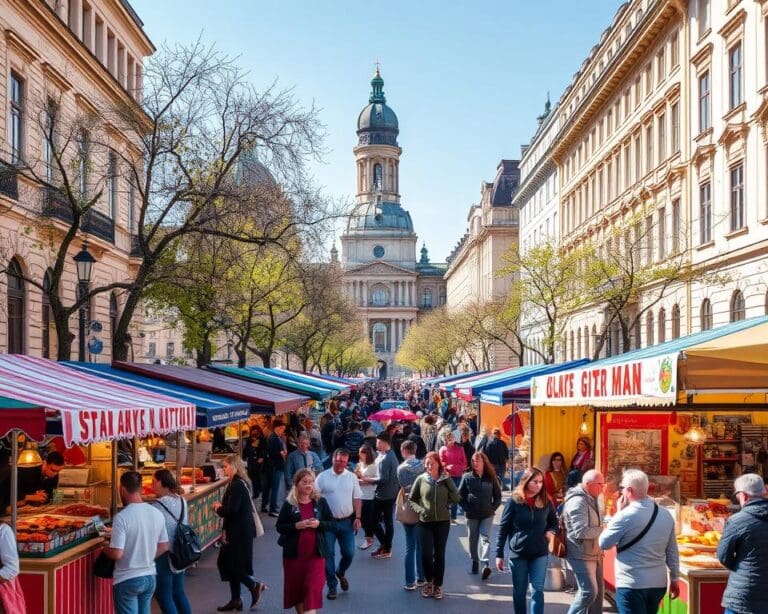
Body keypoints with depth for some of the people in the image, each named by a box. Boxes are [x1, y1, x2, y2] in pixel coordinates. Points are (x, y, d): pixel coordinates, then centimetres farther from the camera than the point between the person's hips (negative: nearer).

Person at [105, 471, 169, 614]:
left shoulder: (122, 517, -19)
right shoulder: (157, 513, -1)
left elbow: (117, 554, -20)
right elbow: (164, 547, 8)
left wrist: (104, 549, 0)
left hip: (127, 580, -6)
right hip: (150, 577, 6)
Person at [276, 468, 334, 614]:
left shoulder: (320, 502, 1)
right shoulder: (289, 504, -3)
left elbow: (331, 523, 4)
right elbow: (279, 526, -3)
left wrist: (319, 524, -16)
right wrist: (296, 526, -19)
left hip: (315, 552, 0)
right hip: (294, 553, 0)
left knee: (313, 588, -9)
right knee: (296, 587, 12)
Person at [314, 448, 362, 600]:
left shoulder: (352, 477, 3)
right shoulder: (322, 477, -4)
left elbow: (356, 499, 6)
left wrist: (357, 517, -2)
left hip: (347, 522, 2)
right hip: (328, 522, -2)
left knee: (349, 553, 4)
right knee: (328, 554, 1)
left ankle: (340, 573, 34)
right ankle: (332, 585, 13)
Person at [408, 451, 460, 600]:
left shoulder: (446, 479, 0)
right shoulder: (421, 480, -2)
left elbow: (456, 498, -8)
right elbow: (411, 499, 7)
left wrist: (448, 480, -11)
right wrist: (420, 510, -9)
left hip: (443, 522, 1)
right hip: (425, 522, -1)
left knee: (439, 554, 8)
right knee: (426, 554, -6)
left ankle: (438, 585, 22)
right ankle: (429, 581, 20)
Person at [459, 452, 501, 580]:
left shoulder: (491, 477, 0)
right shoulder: (467, 477, -1)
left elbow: (497, 495, 7)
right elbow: (460, 495, 2)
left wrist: (493, 508, -2)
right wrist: (466, 508, -6)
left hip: (487, 515, -1)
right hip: (472, 515, 1)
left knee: (485, 538, -13)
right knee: (473, 540, 11)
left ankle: (485, 564, -23)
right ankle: (474, 562, 25)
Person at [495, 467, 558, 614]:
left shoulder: (546, 501, 1)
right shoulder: (514, 500, -8)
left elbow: (554, 521, 16)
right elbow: (503, 528, -4)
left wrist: (551, 531, -8)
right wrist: (499, 554, -5)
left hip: (540, 553, 2)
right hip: (518, 553, -2)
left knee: (537, 591, -2)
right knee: (519, 592, 10)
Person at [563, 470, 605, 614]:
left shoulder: (591, 499, 11)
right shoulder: (578, 502, -21)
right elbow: (581, 531, -27)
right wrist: (604, 530, -22)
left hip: (594, 553, 10)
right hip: (581, 555, -10)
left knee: (597, 591, 13)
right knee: (588, 592, -11)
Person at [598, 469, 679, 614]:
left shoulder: (625, 516, -16)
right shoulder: (666, 515, 4)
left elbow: (603, 543, -5)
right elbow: (672, 552, 10)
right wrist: (674, 579, 19)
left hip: (631, 585, -6)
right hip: (658, 583, 6)